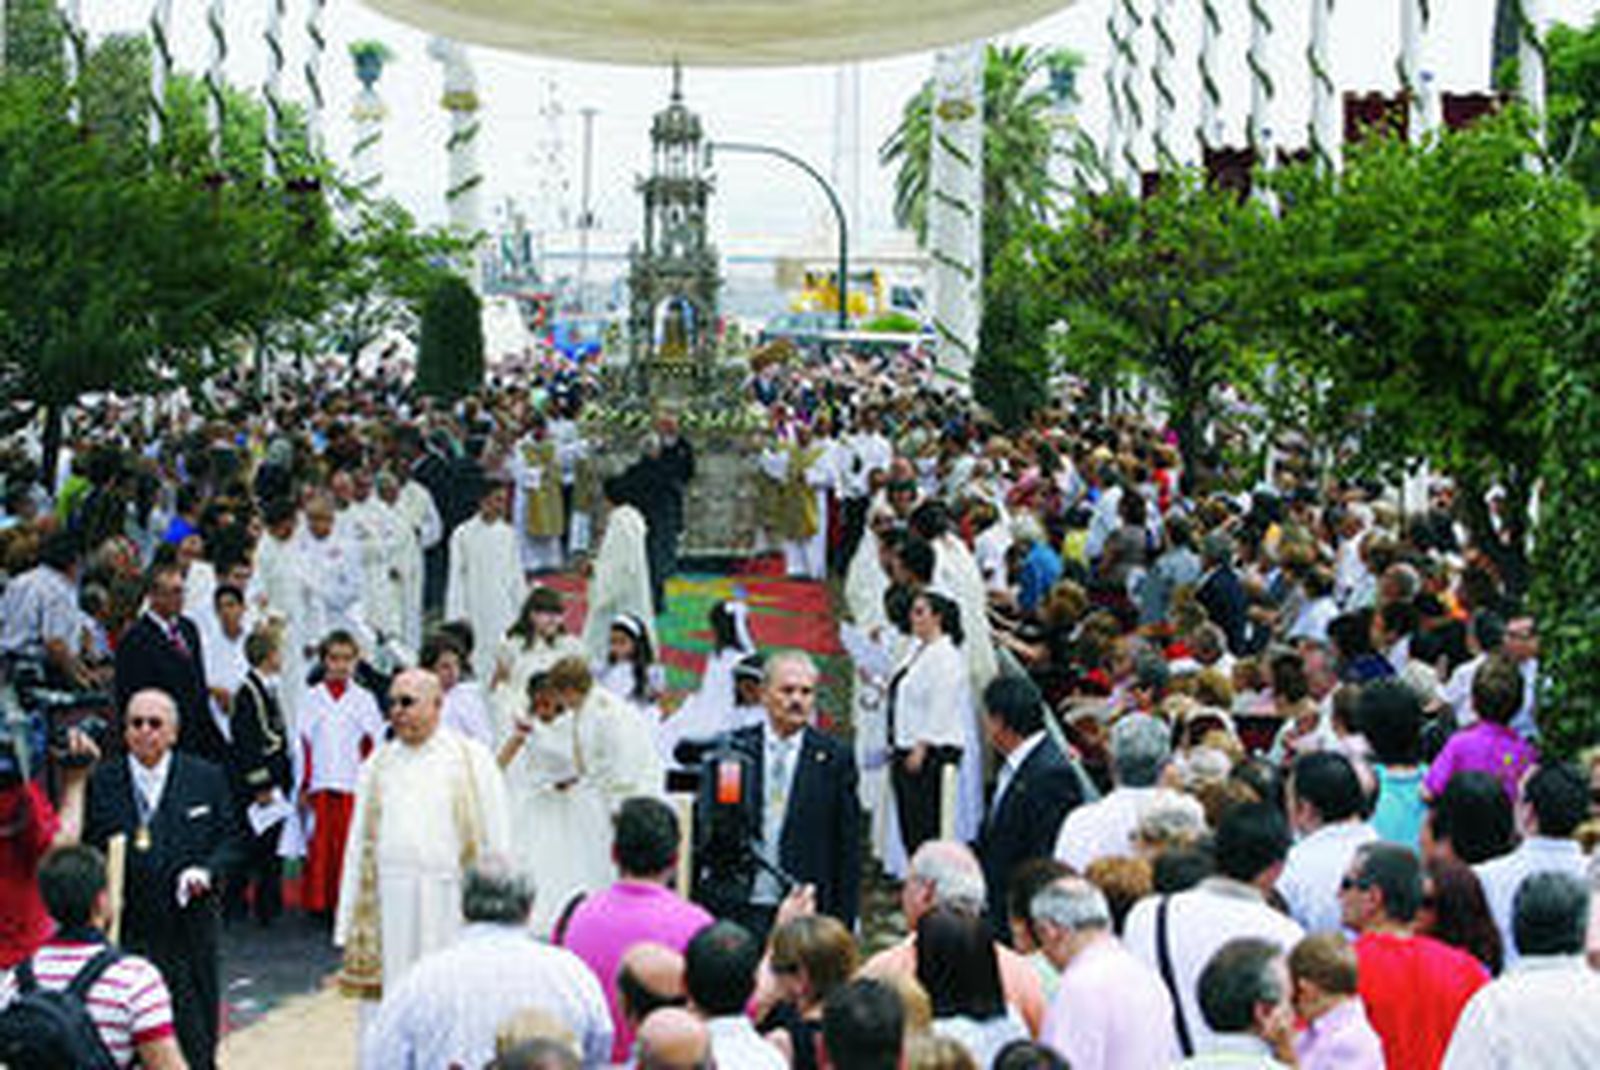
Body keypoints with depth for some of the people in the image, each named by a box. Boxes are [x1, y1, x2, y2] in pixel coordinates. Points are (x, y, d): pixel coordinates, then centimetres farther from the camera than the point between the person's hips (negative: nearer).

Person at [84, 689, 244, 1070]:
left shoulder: (206, 779, 4)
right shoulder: (101, 782, 3)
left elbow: (231, 840, 7)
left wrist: (208, 871, -11)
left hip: (190, 934, 0)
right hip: (125, 934, 0)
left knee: (196, 1039, 6)